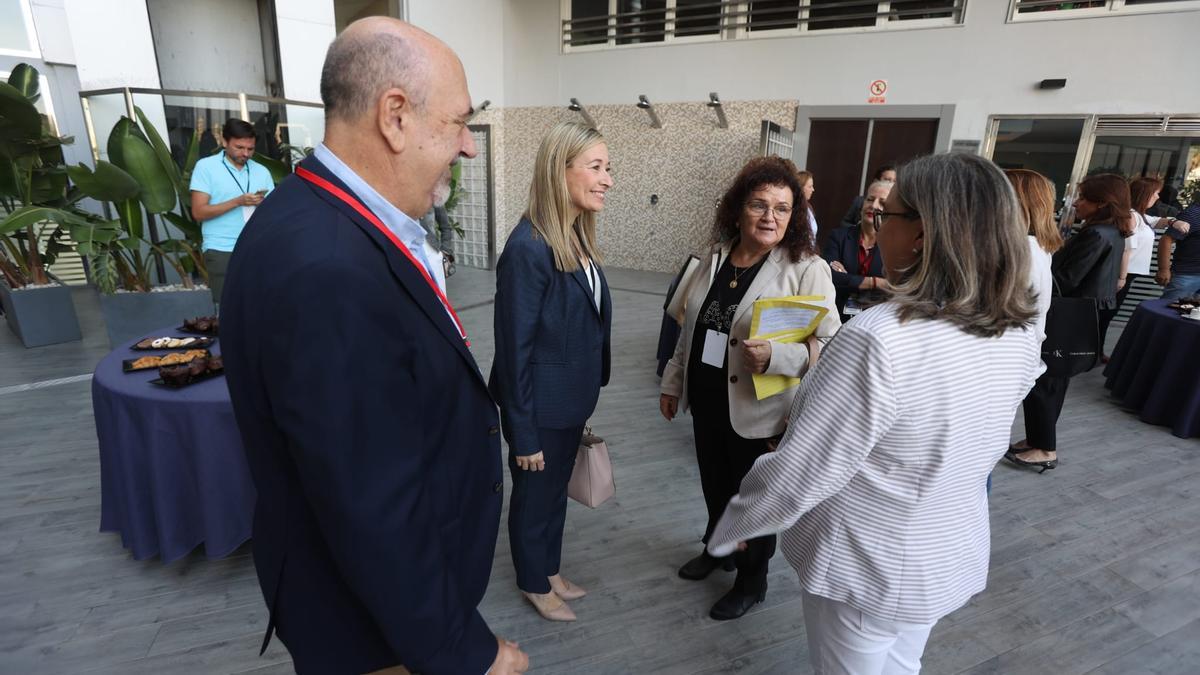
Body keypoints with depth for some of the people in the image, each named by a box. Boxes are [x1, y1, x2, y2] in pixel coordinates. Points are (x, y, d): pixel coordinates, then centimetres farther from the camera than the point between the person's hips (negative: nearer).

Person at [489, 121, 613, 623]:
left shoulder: (577, 236, 1)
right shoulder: (528, 248, -25)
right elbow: (515, 347, -22)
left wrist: (587, 391, 13)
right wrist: (523, 434, -17)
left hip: (573, 398, 8)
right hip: (541, 406, -8)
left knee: (557, 489, 24)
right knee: (534, 495, 16)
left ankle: (551, 571, 47)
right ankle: (534, 585, 41)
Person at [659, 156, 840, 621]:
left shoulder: (807, 270, -15)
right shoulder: (715, 259, 3)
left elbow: (828, 349, -18)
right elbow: (690, 329, 11)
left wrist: (776, 356, -35)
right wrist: (673, 382, 14)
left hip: (760, 412, -5)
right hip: (707, 403, 5)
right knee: (714, 488, 24)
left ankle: (751, 581, 39)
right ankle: (718, 548, 52)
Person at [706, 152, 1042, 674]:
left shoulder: (878, 340, -34)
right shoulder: (1020, 338, -9)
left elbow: (797, 474, -28)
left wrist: (732, 524, -10)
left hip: (867, 567, -6)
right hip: (954, 555, 6)